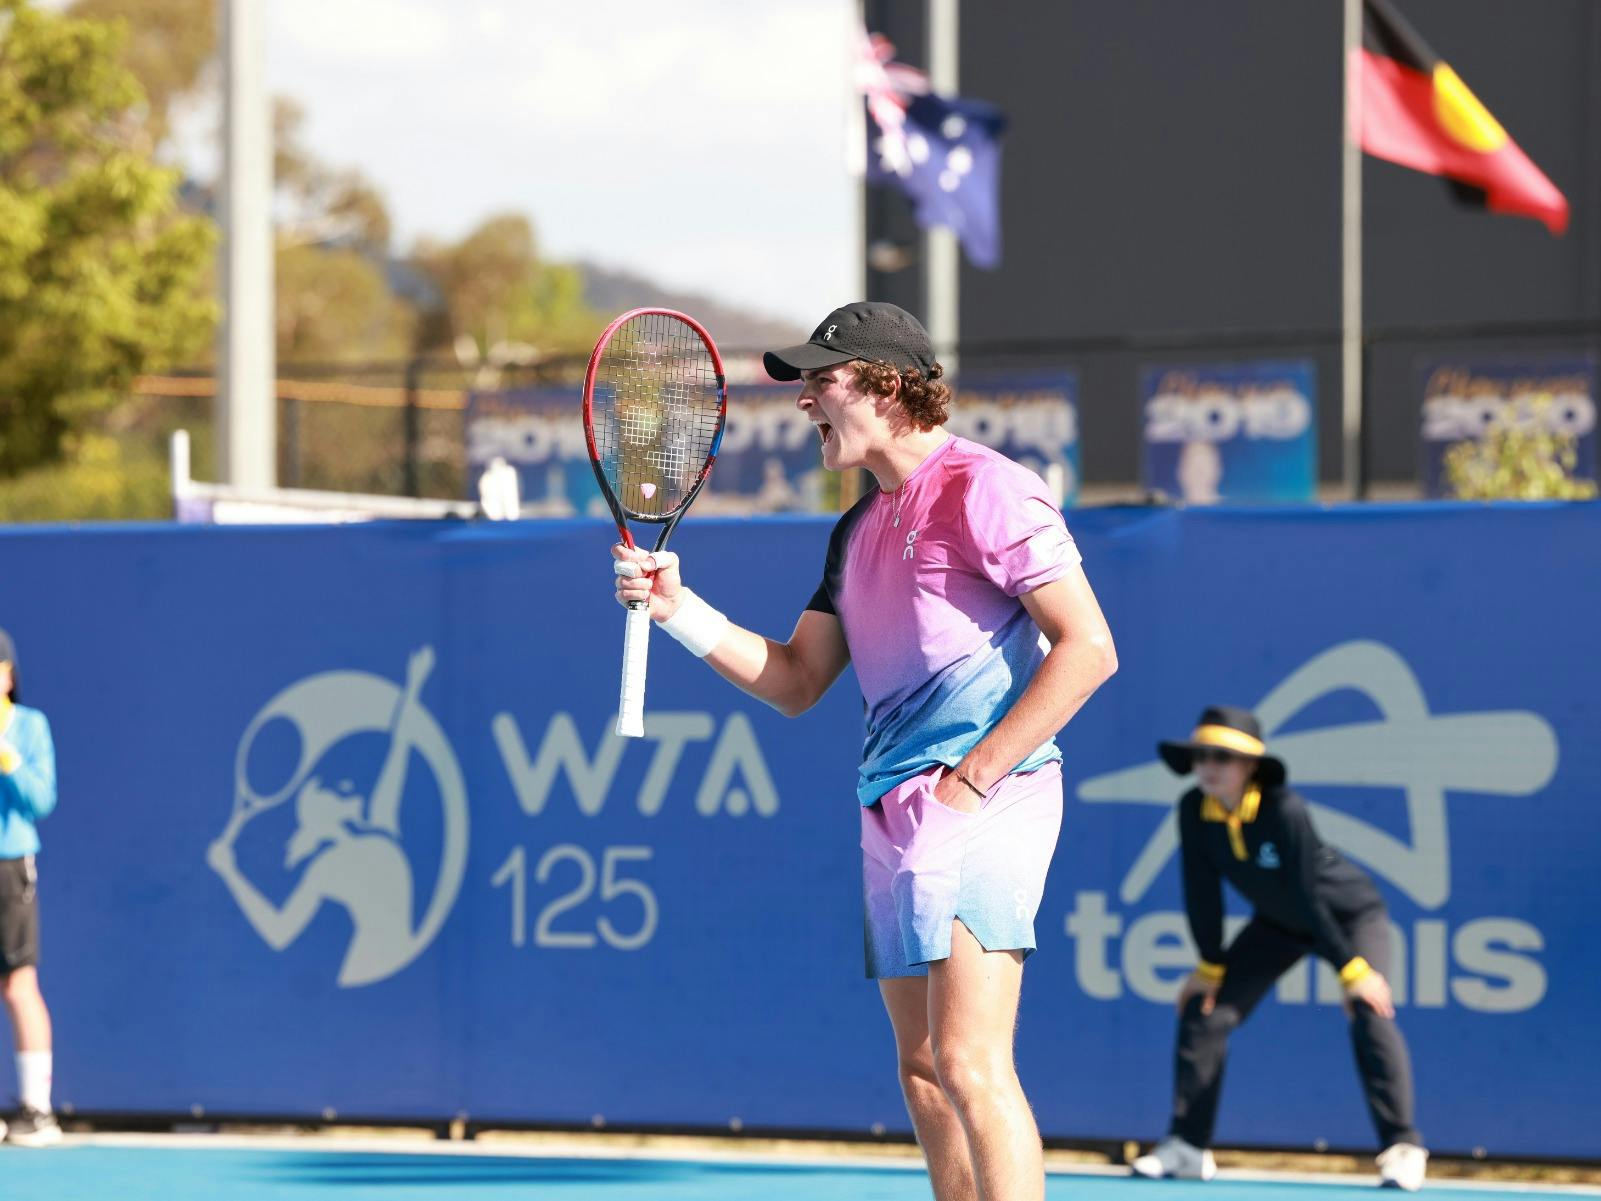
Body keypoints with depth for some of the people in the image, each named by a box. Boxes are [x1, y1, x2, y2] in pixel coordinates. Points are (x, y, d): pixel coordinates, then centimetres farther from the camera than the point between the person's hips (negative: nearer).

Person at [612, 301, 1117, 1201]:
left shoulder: (979, 489, -8)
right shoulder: (860, 529, 20)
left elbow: (1088, 647, -13)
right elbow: (797, 684, 20)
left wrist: (976, 773, -15)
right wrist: (679, 607, 7)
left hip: (978, 804, -10)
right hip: (892, 813, 10)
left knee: (968, 1059, -18)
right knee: (924, 1070, 9)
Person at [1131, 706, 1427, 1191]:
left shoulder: (1284, 810, -35)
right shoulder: (1194, 811, -21)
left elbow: (1308, 896, -31)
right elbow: (1203, 892, -10)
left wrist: (1352, 969, -26)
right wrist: (1210, 967, -4)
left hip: (1348, 911, -5)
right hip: (1278, 923, 6)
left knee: (1369, 1013, -24)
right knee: (1204, 1009, -2)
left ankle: (1402, 1147, -20)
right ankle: (1187, 1146, 6)